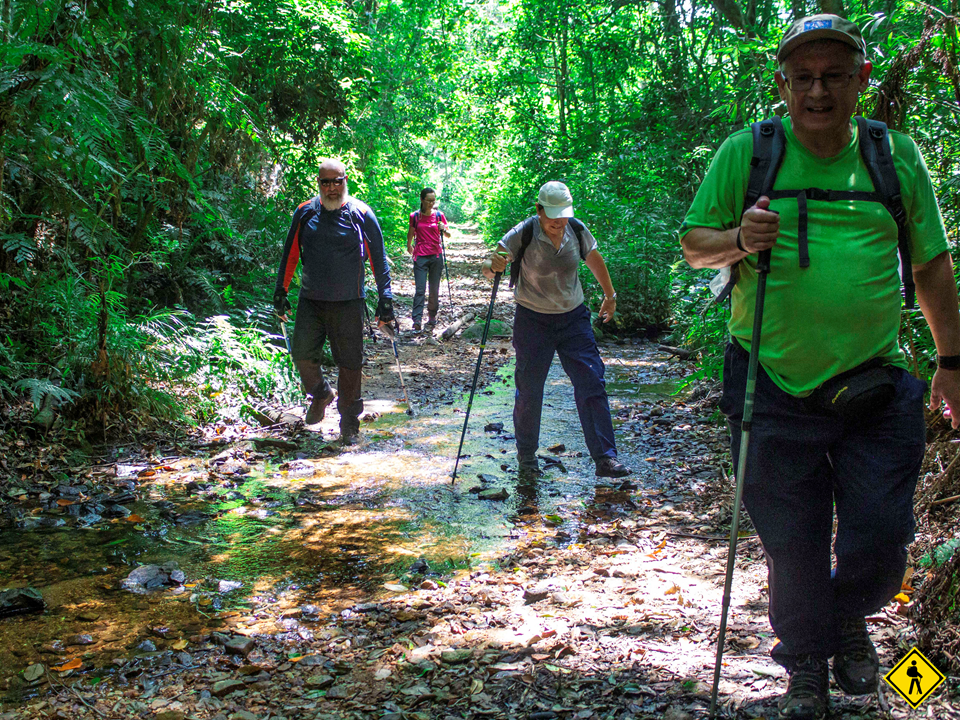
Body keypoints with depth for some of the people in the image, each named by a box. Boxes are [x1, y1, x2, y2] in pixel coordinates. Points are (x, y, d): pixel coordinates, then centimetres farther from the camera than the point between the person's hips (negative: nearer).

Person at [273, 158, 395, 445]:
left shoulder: (361, 214, -2)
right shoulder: (305, 213, 5)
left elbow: (379, 259, 0)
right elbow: (290, 254, 13)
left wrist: (385, 299, -3)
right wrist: (281, 291, 11)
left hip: (349, 303, -2)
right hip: (311, 301, 2)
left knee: (349, 364, 0)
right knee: (302, 354, -4)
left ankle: (349, 425, 14)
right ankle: (321, 394, 27)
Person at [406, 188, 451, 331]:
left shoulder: (439, 215, 1)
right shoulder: (415, 216, 0)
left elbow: (448, 235, 1)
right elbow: (411, 233, 17)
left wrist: (444, 229, -19)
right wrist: (409, 245, 26)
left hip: (436, 256, 1)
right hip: (420, 256, -1)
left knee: (434, 290, 6)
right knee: (420, 289, -10)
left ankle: (432, 316, 21)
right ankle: (417, 320, -14)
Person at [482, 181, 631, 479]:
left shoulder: (577, 231, -4)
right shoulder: (523, 234, -15)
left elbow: (595, 261, 14)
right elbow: (489, 266, -18)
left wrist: (610, 296, 24)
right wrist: (493, 265, -42)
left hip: (573, 319, 3)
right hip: (533, 321, -3)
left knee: (592, 384, -5)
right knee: (529, 391, 3)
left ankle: (605, 458, -2)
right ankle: (527, 456, 23)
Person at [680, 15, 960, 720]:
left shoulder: (898, 156, 5)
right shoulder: (745, 153, -1)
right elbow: (693, 245, 4)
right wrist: (739, 240, -18)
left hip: (874, 385, 2)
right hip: (774, 388, -1)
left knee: (881, 534, 5)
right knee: (792, 541, 7)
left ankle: (851, 620, 38)